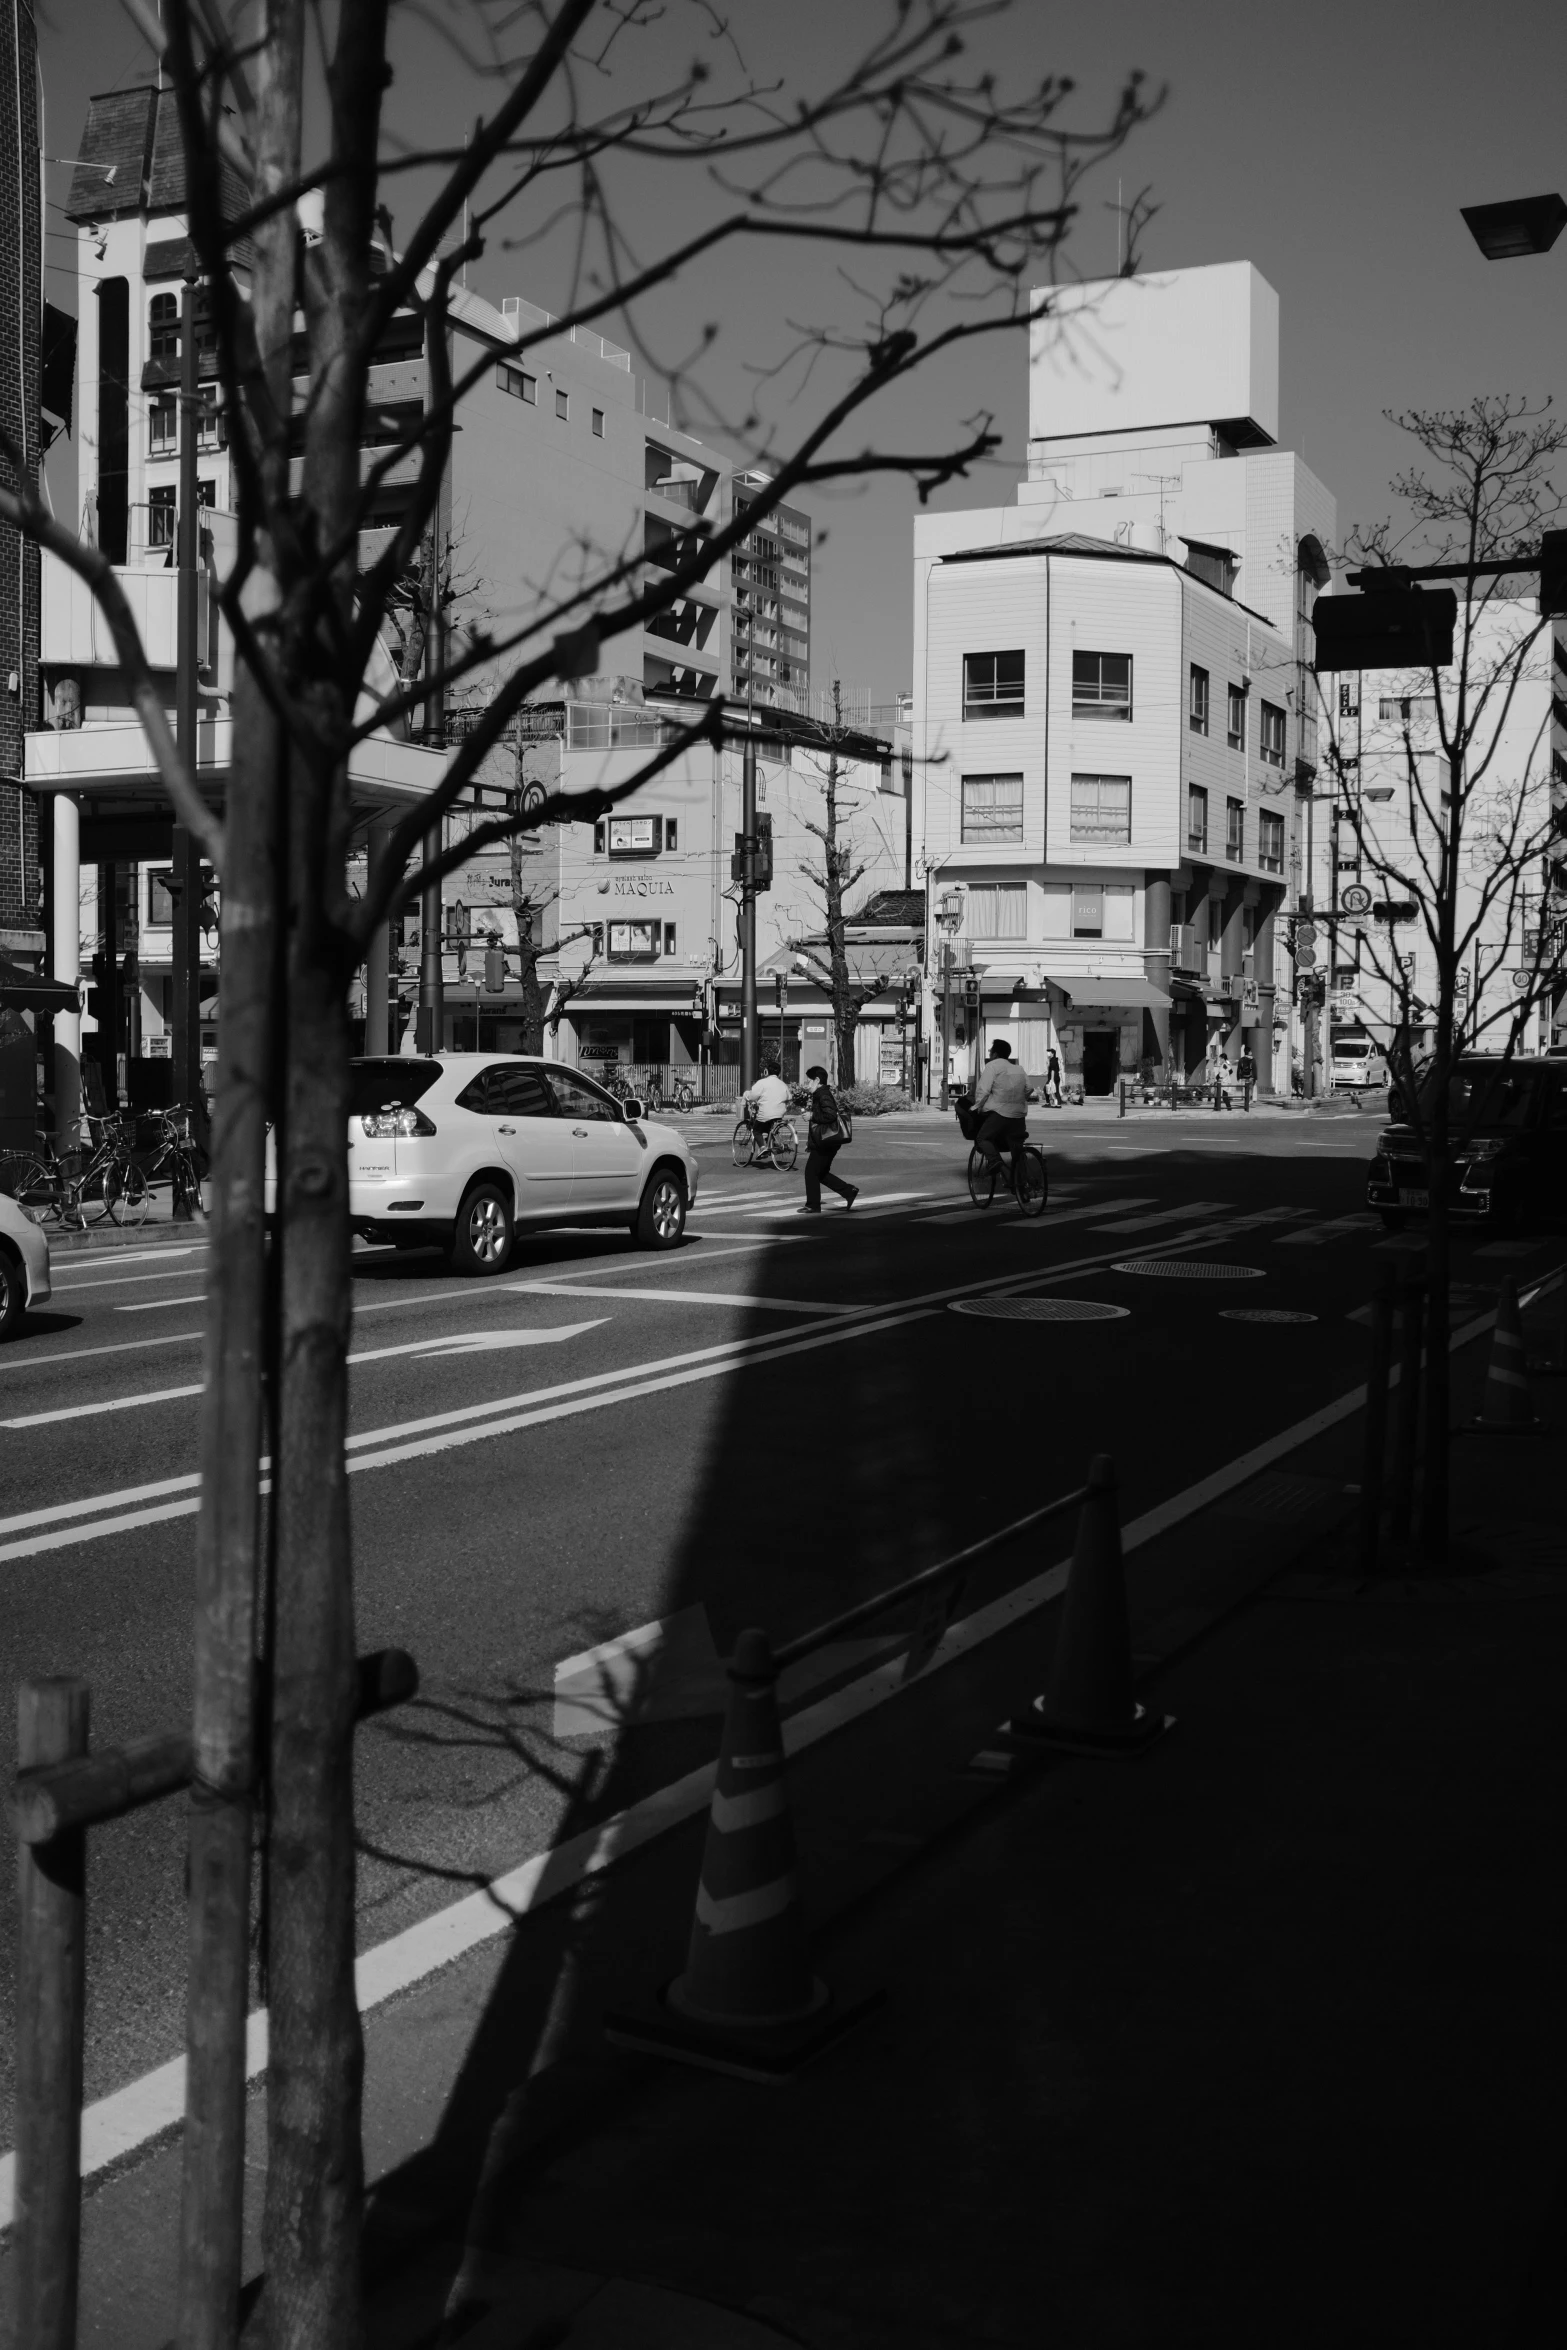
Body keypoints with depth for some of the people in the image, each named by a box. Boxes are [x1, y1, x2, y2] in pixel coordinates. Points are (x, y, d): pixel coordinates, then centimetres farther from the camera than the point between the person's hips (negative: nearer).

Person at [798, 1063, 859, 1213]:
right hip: (824, 1142, 10)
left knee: (811, 1172, -2)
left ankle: (813, 1206, 5)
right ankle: (849, 1191, 15)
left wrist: (812, 1116, -19)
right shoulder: (822, 1093, 16)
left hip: (825, 1142, -10)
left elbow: (830, 1115, -28)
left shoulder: (823, 1095, -16)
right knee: (821, 1173, 16)